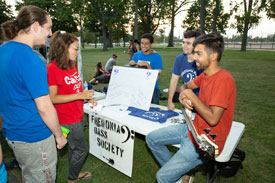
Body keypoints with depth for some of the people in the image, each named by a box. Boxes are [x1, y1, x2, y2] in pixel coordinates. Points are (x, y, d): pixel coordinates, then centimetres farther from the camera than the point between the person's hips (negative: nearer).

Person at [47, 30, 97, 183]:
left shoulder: (72, 66, 6)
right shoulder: (52, 69, -19)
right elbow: (52, 98, -22)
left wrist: (88, 98, 2)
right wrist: (80, 95, -26)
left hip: (77, 115, 8)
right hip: (67, 119, -8)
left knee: (73, 147, 23)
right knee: (81, 149, 6)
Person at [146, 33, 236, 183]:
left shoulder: (223, 79, -25)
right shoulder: (205, 74, 2)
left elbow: (212, 119, -30)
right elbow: (186, 85, 18)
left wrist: (190, 95, -20)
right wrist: (183, 95, -7)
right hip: (194, 127, 9)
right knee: (151, 139, 11)